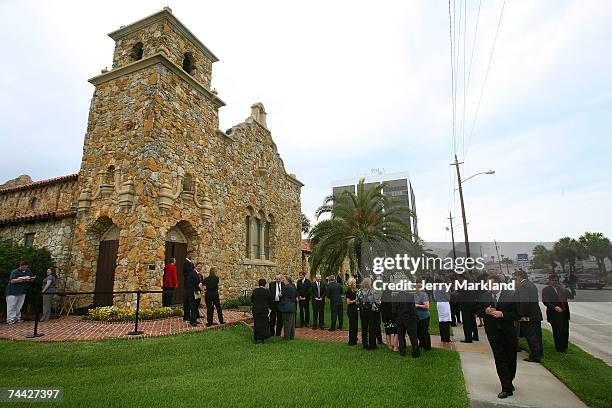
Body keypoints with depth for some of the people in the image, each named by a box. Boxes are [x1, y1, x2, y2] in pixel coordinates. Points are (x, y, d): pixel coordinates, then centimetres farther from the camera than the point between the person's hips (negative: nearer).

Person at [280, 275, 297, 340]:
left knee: (287, 322, 0)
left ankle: (287, 337, 6)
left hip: (287, 307, -8)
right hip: (293, 306, 9)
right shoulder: (294, 287, 8)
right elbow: (296, 297, 14)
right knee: (292, 321, 15)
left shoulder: (286, 287, -17)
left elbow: (282, 295, -6)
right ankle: (292, 336, 24)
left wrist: (280, 295, 12)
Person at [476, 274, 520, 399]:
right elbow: (478, 311, 7)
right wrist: (485, 311, -13)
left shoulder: (510, 295, -9)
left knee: (511, 359, 15)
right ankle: (507, 388, 8)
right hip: (493, 332, 0)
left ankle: (509, 382, 39)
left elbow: (517, 315, -9)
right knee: (500, 360, -1)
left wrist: (502, 314, -23)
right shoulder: (483, 296, -1)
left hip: (508, 332, 0)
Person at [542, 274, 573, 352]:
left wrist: (564, 289, -4)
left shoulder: (562, 289, 16)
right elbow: (545, 301, -6)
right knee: (557, 331, -1)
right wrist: (555, 307, -17)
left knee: (565, 331, 6)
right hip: (554, 314, -4)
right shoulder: (546, 290, 0)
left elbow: (571, 297, 8)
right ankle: (559, 348, 12)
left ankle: (564, 347, 22)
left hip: (565, 313, 5)